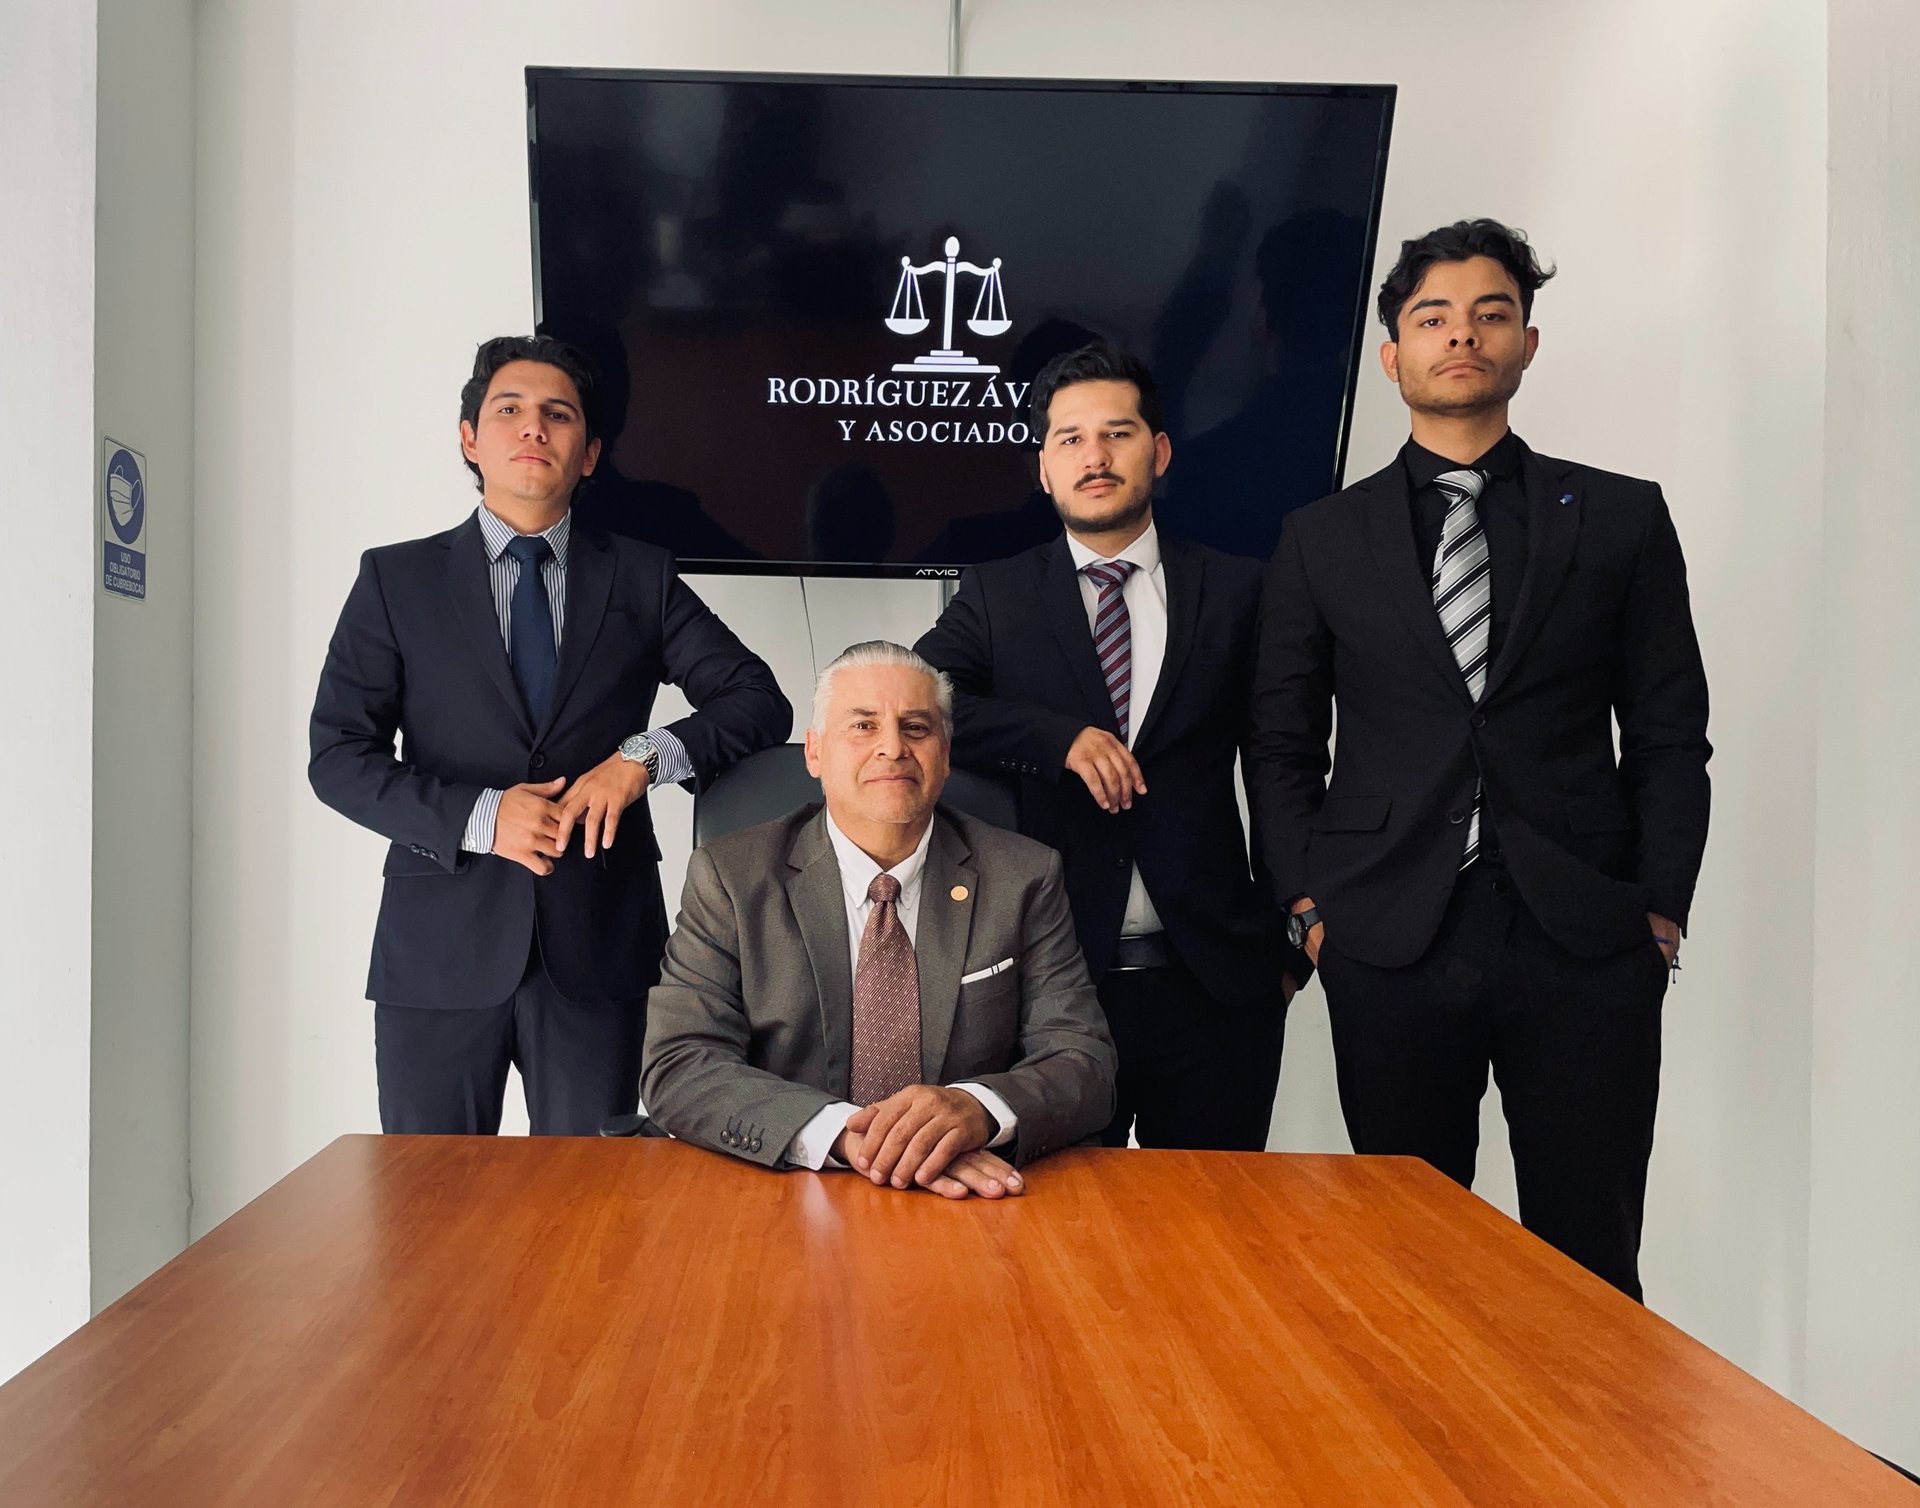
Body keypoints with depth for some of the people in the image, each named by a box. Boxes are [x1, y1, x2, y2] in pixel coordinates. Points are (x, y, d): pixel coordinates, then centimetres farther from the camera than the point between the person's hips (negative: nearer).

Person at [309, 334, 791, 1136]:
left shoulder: (642, 578, 9)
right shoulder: (396, 579, 7)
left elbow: (760, 703, 5)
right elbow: (337, 755, 2)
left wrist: (644, 755, -11)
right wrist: (478, 816, -13)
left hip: (599, 948, 0)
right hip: (440, 948, 0)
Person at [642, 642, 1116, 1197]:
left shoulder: (1025, 878, 3)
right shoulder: (729, 878, 0)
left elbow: (1084, 1063, -3)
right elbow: (678, 1068, -9)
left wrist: (978, 1108, -26)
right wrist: (840, 1130, -26)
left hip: (978, 1207, 2)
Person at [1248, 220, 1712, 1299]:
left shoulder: (1623, 519, 9)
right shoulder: (1322, 539, 10)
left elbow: (1670, 733, 7)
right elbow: (1283, 744, 10)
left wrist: (1661, 910, 0)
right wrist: (1306, 903, 1)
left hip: (1586, 941, 0)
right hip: (1391, 944, 0)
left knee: (1593, 1257, 6)